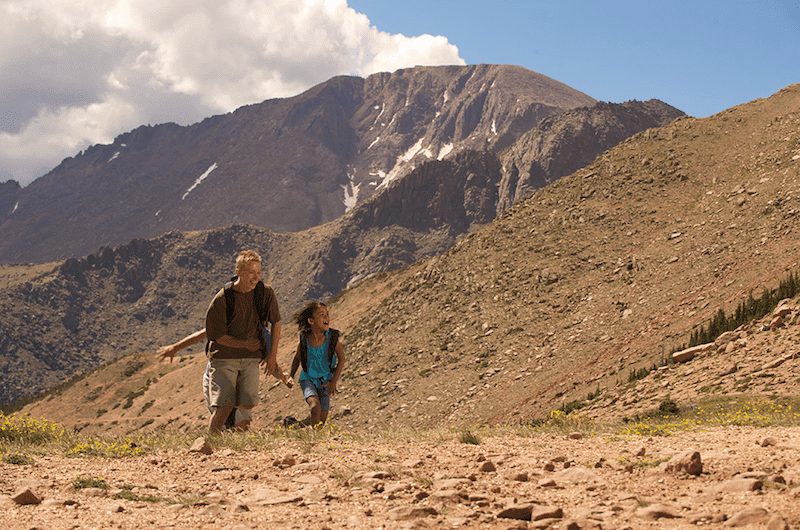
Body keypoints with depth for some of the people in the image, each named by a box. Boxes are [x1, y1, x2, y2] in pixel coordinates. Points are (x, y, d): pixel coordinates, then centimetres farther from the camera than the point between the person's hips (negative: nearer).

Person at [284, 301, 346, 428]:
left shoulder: (332, 337, -17)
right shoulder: (304, 340, -15)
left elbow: (341, 358, -7)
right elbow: (297, 358, 5)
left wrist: (334, 381, -11)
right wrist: (291, 376, -6)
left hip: (326, 381, 2)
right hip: (308, 379, -2)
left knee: (322, 420, 2)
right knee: (315, 406, -29)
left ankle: (295, 425, 26)